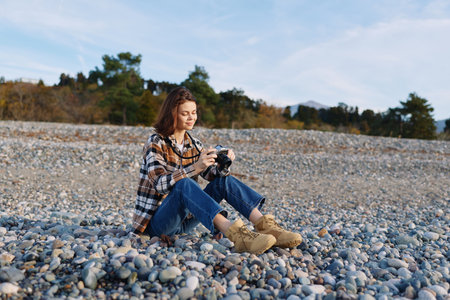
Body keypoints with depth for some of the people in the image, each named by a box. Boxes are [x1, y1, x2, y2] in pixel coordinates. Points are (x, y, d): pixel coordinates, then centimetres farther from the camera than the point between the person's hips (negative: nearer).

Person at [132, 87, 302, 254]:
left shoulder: (193, 144, 8)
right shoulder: (156, 143, -10)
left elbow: (213, 174, -2)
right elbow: (160, 184, -25)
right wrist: (195, 167, -38)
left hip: (185, 218, 5)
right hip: (156, 221, -5)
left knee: (224, 180, -13)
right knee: (184, 184, -35)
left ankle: (265, 226, -28)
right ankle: (235, 235, -49)